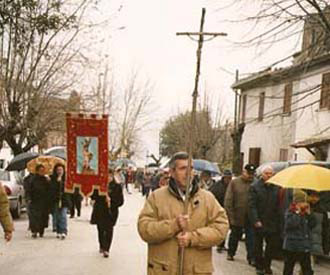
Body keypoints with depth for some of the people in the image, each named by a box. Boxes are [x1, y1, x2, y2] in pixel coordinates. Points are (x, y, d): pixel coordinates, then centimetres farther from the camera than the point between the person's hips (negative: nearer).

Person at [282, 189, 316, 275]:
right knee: (289, 265, 8)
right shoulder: (290, 212, -11)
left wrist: (309, 213, -8)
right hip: (292, 245, -5)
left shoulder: (306, 212, 8)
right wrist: (298, 212, -21)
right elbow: (290, 224, -26)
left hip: (305, 245, 5)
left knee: (307, 267, 6)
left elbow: (313, 224, 2)